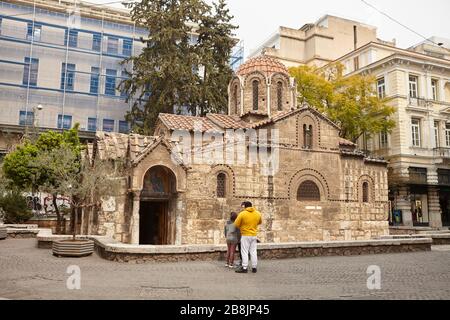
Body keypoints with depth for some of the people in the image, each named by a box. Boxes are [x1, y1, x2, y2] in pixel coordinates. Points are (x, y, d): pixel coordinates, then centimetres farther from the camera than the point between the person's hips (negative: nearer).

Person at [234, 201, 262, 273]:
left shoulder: (242, 214, -12)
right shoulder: (258, 213, 2)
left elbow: (236, 224, -7)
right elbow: (260, 222, 19)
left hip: (245, 235, -5)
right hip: (254, 235, 5)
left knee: (244, 252, 0)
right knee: (253, 252, 10)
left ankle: (244, 268, 0)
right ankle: (254, 268, 14)